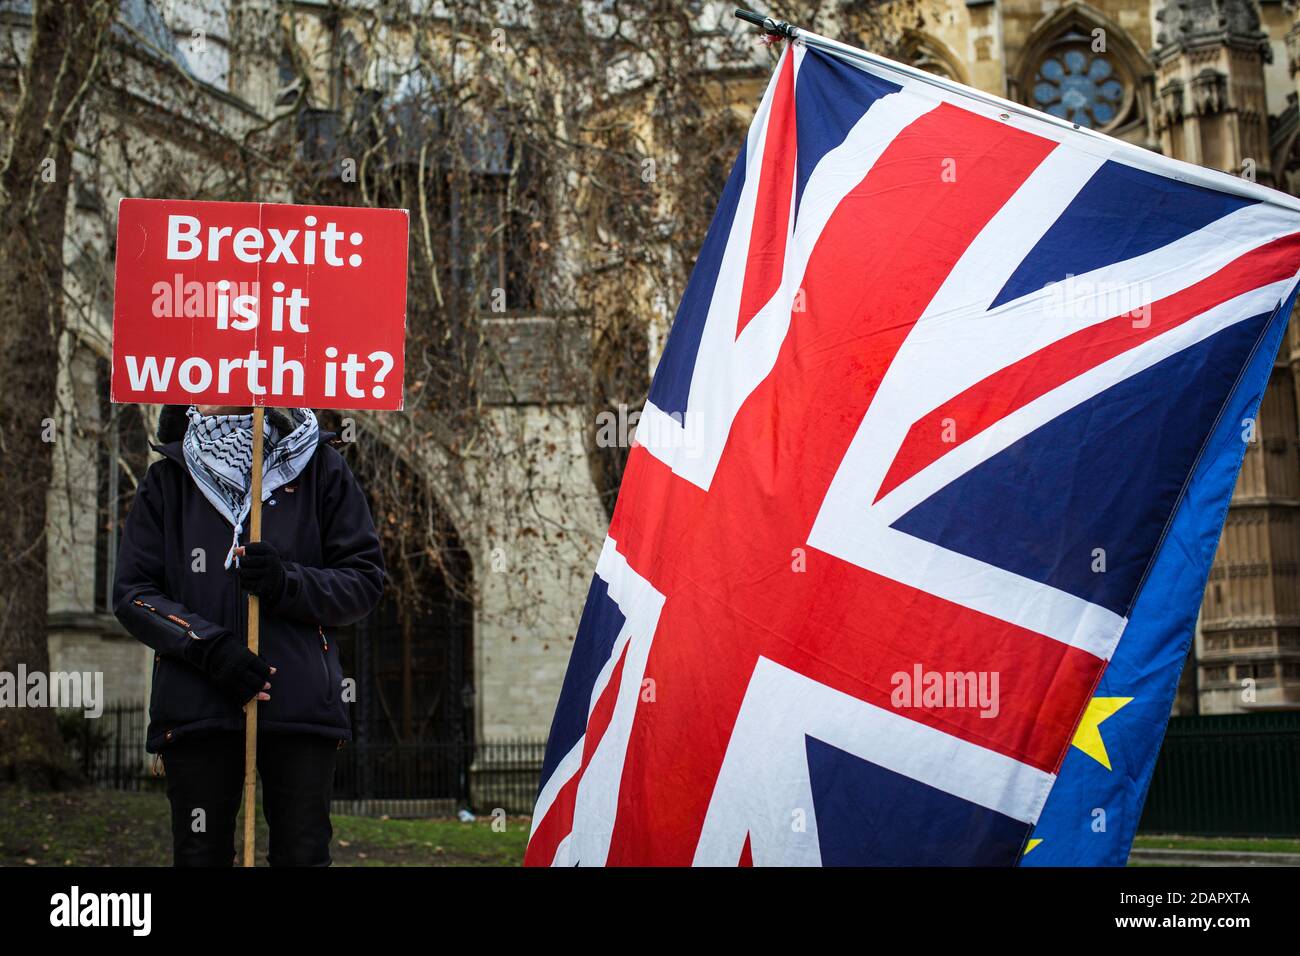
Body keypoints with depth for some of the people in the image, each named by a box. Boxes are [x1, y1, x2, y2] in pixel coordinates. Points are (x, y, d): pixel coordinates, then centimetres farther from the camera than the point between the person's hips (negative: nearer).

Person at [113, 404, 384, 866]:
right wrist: (210, 648, -10)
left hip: (299, 703, -1)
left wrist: (287, 583, -14)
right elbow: (132, 592, 6)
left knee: (303, 853, 2)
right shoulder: (168, 478, 10)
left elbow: (365, 579, 5)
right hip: (194, 703, 1)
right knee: (200, 854, 6)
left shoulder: (320, 468, 6)